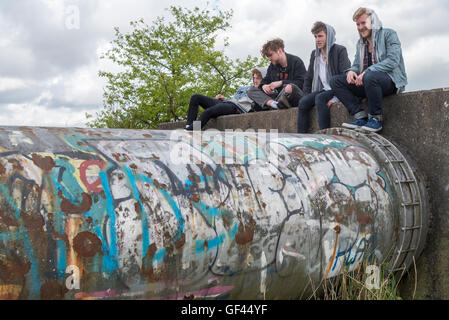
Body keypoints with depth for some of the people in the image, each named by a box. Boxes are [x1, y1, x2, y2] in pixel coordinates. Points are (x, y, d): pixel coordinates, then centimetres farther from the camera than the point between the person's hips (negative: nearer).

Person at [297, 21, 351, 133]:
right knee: (303, 102, -19)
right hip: (322, 90, 6)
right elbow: (308, 78, 21)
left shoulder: (340, 50, -4)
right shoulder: (314, 54, 17)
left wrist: (336, 98, -22)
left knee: (320, 98, -32)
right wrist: (306, 95, 4)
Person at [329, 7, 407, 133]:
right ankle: (361, 117, -18)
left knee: (370, 77, -41)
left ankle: (376, 118, -22)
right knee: (335, 81, -7)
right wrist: (351, 71, -9)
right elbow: (356, 65, 19)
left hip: (391, 80, -7)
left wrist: (368, 71, -25)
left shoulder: (389, 34, -1)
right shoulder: (361, 43, 20)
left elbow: (393, 60, -15)